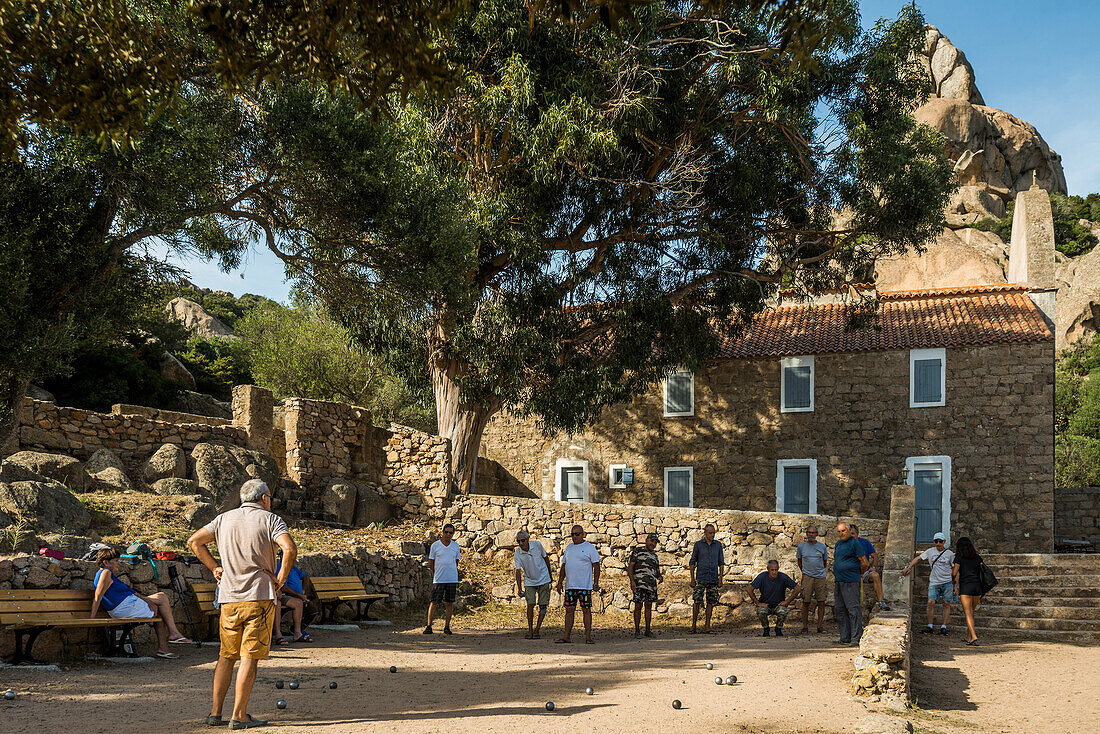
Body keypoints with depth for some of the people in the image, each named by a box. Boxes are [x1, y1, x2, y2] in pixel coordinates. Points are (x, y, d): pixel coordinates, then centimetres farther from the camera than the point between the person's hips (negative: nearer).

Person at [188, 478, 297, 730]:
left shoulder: (224, 519, 11)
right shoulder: (270, 519, -3)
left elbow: (194, 541, 13)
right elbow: (290, 548, -19)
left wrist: (214, 567, 15)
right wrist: (281, 578, -8)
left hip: (229, 598, 5)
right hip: (260, 596, -5)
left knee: (227, 656, 15)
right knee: (250, 657, -2)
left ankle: (215, 712, 15)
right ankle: (239, 715, -2)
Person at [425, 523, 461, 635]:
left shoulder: (456, 546, 7)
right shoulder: (435, 545, -1)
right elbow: (431, 562, 6)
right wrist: (437, 574, 9)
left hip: (452, 579, 2)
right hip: (438, 579, -2)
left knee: (450, 603, 4)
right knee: (434, 603, -5)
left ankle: (447, 627, 12)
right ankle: (429, 626, -2)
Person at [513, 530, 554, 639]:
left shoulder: (537, 545, -15)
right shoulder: (517, 554, -15)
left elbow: (546, 558, 2)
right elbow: (518, 572, -16)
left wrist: (550, 575, 10)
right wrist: (519, 589, -28)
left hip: (543, 580, 1)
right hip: (529, 582, 0)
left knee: (543, 605, -2)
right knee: (530, 604, -13)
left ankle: (537, 629, 8)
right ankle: (530, 630, -1)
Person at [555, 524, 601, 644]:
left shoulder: (590, 548, -2)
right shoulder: (568, 548, 16)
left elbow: (596, 566, -3)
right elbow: (564, 566, 20)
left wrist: (596, 583, -10)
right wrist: (560, 582, 13)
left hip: (585, 585, -5)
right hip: (570, 585, 5)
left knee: (586, 610, -2)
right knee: (569, 610, 4)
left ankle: (588, 636, 2)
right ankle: (566, 636, 7)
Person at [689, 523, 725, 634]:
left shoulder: (718, 545, 8)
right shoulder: (698, 544, 2)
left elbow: (721, 563, 11)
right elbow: (692, 562, 4)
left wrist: (720, 578, 3)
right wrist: (692, 579, -3)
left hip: (713, 579, 2)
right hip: (701, 578, -2)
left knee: (711, 603, 3)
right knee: (697, 602, -9)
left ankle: (707, 625, 11)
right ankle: (693, 625, -3)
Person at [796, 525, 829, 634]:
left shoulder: (822, 546, 6)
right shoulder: (801, 546, 5)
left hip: (820, 577, 1)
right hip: (807, 576, -1)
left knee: (821, 602, 0)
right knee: (806, 602, -4)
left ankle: (820, 626, 9)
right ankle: (805, 627, 1)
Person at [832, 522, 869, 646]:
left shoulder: (854, 543, -8)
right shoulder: (838, 544, 17)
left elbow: (864, 563, -9)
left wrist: (859, 574, 5)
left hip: (850, 581, -9)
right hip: (838, 581, 9)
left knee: (853, 610, -9)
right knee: (840, 610, 9)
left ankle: (856, 638, -9)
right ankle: (845, 638, 15)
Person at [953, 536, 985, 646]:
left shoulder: (959, 558, -2)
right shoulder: (978, 557, 11)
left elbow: (954, 573, -5)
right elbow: (982, 572, 11)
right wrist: (982, 591, 17)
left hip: (965, 587, -5)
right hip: (977, 586, 5)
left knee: (968, 613, -6)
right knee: (971, 612, 16)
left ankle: (973, 636, -21)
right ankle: (969, 637, 20)